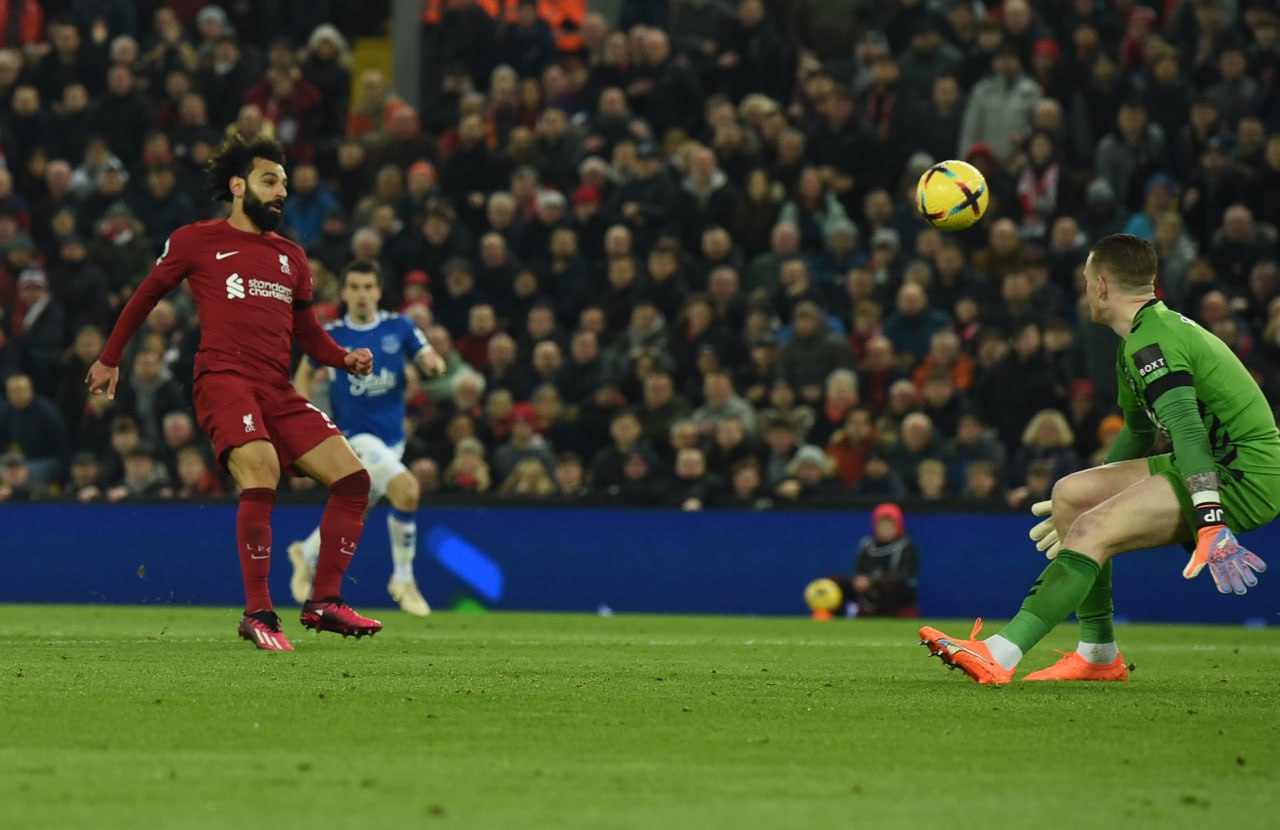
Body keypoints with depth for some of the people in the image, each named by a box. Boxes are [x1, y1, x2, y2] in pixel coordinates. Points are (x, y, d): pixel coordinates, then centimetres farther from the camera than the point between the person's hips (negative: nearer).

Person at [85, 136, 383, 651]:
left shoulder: (291, 258, 22)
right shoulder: (197, 241, 8)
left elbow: (308, 333, 27)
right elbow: (146, 295, 19)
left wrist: (347, 359, 7)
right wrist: (109, 359, 24)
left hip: (278, 390, 6)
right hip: (223, 378, -6)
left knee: (352, 479, -5)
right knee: (261, 477, -29)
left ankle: (323, 603, 3)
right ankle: (257, 615, -23)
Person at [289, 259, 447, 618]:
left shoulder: (399, 328, -1)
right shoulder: (330, 336, -5)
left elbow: (430, 359, -6)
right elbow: (304, 374, 10)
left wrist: (433, 363, -30)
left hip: (392, 437, 4)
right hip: (355, 436, -4)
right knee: (406, 490, -26)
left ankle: (307, 554, 46)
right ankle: (403, 579, -11)